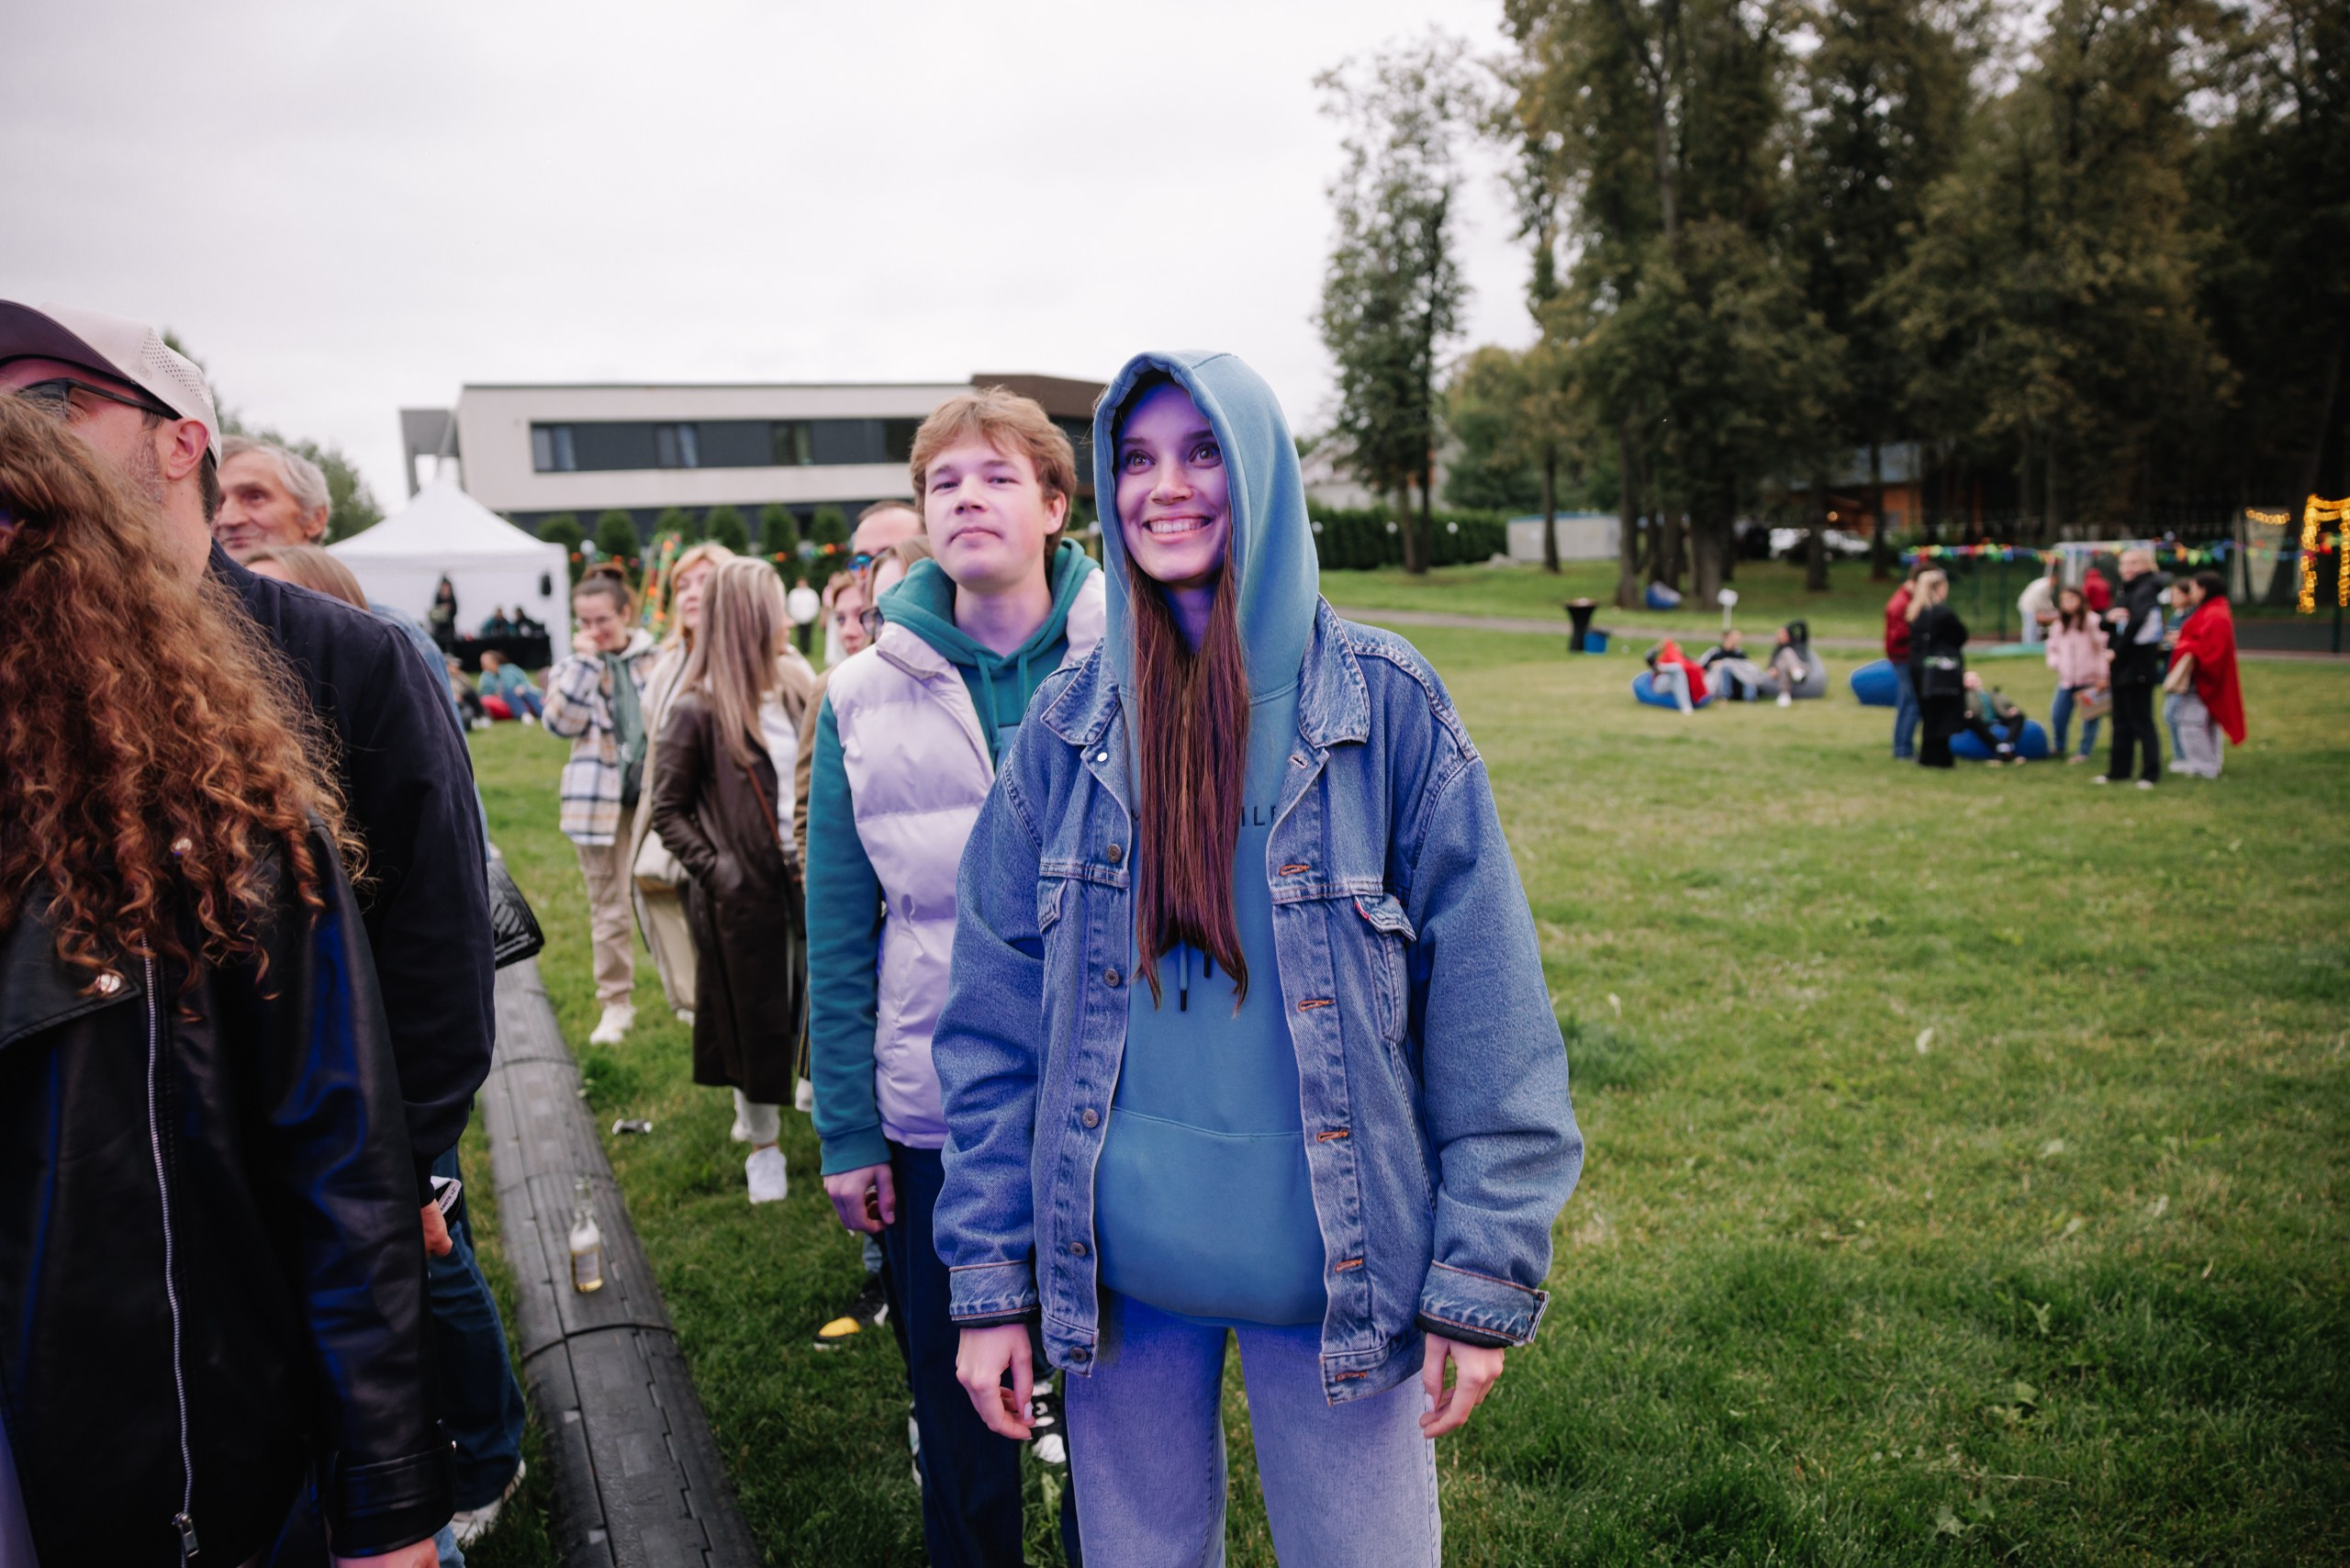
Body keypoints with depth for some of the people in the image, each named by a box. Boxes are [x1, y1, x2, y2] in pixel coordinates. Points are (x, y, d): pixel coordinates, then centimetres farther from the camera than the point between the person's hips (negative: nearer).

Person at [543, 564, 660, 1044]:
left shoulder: (656, 659, 4)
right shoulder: (573, 668, 4)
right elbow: (559, 723, -11)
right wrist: (584, 662, -14)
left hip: (653, 791, 0)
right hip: (599, 796, 1)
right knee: (608, 905, 6)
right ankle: (616, 1004, 15)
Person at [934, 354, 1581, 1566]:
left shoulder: (1385, 705, -9)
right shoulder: (1068, 729, -2)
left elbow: (1488, 1014, -8)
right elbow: (993, 1018, 1)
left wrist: (1485, 1279, -8)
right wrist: (989, 1279, 0)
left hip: (1337, 1272, -2)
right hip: (1116, 1272, 2)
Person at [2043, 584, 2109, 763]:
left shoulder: (2093, 622, -7)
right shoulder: (2058, 624, 10)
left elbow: (2104, 649, -9)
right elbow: (2053, 647, 22)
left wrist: (2102, 676, -13)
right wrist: (2054, 662, 1)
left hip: (2090, 680, -5)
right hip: (2067, 680, 5)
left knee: (2089, 719, 2)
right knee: (2057, 716, 3)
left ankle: (2084, 752, 10)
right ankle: (2058, 748, 20)